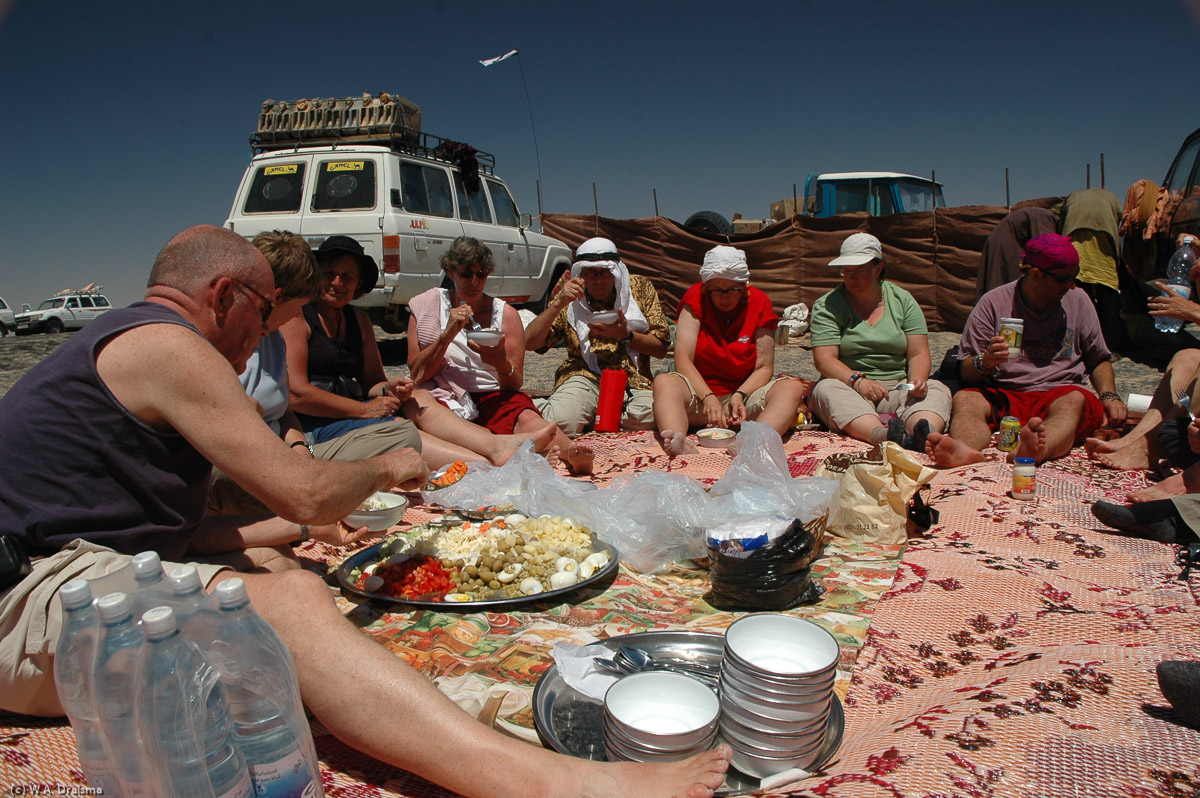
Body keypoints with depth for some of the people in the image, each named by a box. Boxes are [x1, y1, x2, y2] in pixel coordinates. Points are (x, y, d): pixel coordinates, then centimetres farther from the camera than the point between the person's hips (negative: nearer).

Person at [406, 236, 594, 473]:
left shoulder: (506, 314, 8)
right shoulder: (427, 305, 8)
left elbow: (515, 384, 5)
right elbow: (416, 374, 0)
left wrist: (502, 363, -19)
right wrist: (447, 335, -14)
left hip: (492, 397, 1)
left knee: (525, 416, -32)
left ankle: (570, 451, -60)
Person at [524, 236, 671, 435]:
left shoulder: (641, 288, 9)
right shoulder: (570, 298, 8)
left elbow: (661, 348, 6)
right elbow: (530, 342, -2)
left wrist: (625, 335, -12)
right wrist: (558, 304, -12)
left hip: (633, 379, 2)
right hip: (584, 376, -1)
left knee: (650, 419, -31)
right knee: (563, 421, -33)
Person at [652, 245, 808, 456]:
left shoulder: (759, 302, 0)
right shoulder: (696, 299, -3)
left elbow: (764, 367, -3)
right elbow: (683, 360, -12)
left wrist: (741, 395, -22)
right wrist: (708, 397, -27)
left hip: (746, 392, 1)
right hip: (700, 392, -1)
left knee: (793, 387, -26)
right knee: (664, 382, -30)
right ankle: (676, 441, -58)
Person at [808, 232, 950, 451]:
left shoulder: (903, 300, 11)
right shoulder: (827, 306, 2)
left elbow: (919, 354, 4)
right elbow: (824, 359, -9)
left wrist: (917, 380, -18)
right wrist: (858, 381, -26)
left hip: (898, 390, 3)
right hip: (849, 388, -2)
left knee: (937, 390, -23)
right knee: (827, 390, -33)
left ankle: (926, 436, -55)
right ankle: (882, 435, -58)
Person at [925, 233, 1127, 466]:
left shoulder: (1078, 301, 13)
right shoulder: (993, 303, 2)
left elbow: (1099, 360, 21)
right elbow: (967, 373, -2)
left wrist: (1109, 396, 2)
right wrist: (985, 362, -26)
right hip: (1004, 394, -1)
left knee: (1075, 401, -33)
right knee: (964, 399, -30)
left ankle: (1037, 450, -64)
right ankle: (966, 449, -63)